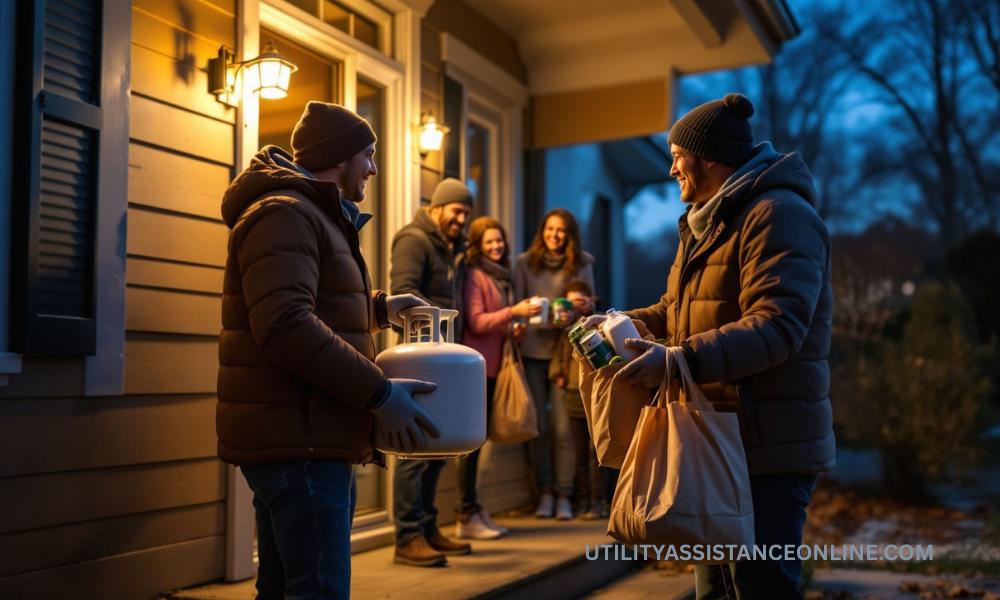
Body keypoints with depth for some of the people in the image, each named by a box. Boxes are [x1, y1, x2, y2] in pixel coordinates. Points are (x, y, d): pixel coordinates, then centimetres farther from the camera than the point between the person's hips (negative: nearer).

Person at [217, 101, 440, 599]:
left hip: (306, 438, 11)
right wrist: (379, 393, -24)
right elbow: (285, 325, -25)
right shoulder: (284, 214, -11)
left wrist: (379, 307, 26)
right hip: (296, 439, -11)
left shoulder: (315, 216, 23)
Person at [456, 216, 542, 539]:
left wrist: (512, 329, 5)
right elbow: (475, 322, -15)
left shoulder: (500, 277, 18)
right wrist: (514, 311, -21)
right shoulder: (474, 276, -7)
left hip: (490, 367, 8)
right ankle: (466, 517, 0)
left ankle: (472, 511, 18)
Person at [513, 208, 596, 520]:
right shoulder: (525, 263, 6)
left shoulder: (582, 264, 4)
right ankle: (544, 493, 17)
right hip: (532, 351, 1)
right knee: (539, 426, 5)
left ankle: (563, 495, 8)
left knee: (563, 427, -4)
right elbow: (516, 304, 6)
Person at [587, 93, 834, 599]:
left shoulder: (778, 215, -16)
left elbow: (776, 327, -28)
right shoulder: (708, 221, 18)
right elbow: (676, 310, 25)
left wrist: (679, 361, -36)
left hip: (768, 446, -10)